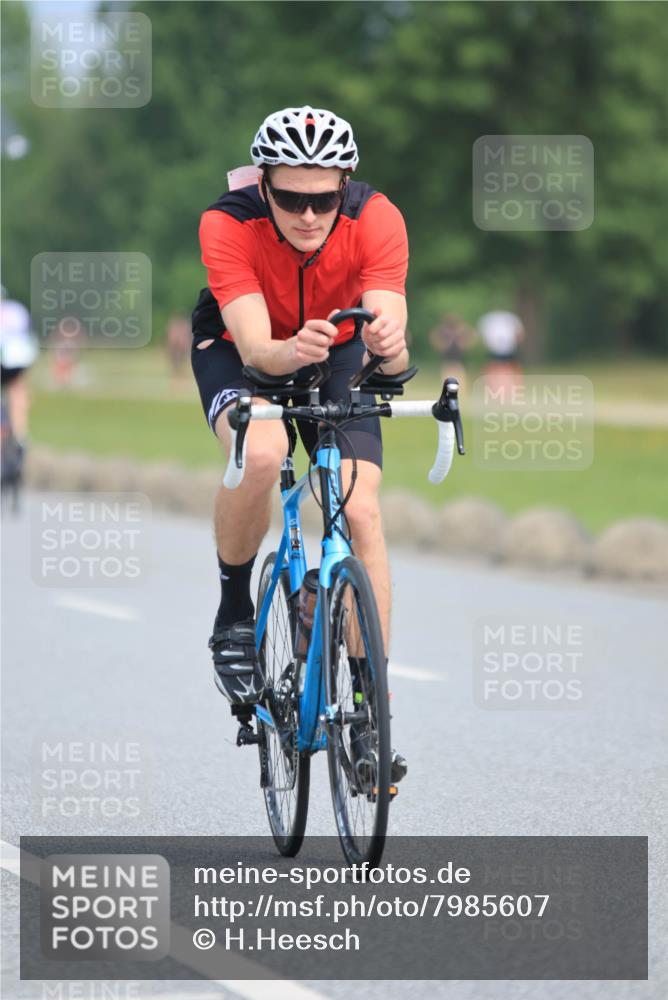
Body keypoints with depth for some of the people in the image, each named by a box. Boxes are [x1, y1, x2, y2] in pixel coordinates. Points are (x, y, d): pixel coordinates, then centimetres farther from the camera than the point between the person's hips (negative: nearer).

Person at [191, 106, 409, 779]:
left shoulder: (376, 219, -29)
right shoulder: (227, 224, -32)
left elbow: (390, 333, -36)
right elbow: (256, 347, -39)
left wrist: (389, 346, -60)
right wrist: (289, 352, -61)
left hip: (336, 353, 2)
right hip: (238, 351, -2)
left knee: (360, 510, -15)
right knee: (261, 454, -34)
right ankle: (234, 616, -9)